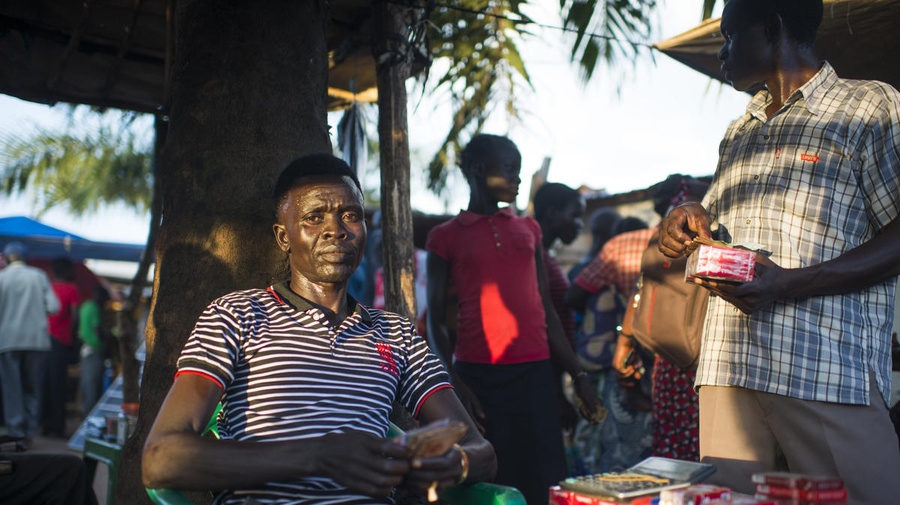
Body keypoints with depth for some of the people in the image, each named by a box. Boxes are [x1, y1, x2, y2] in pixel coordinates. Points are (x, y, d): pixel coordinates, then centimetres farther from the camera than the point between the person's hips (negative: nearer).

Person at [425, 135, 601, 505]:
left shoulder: (528, 229, 16)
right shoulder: (446, 237, 5)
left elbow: (546, 310, 17)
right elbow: (436, 322, 2)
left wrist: (578, 376, 14)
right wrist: (456, 386, -10)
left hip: (535, 374, 3)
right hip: (478, 376, -3)